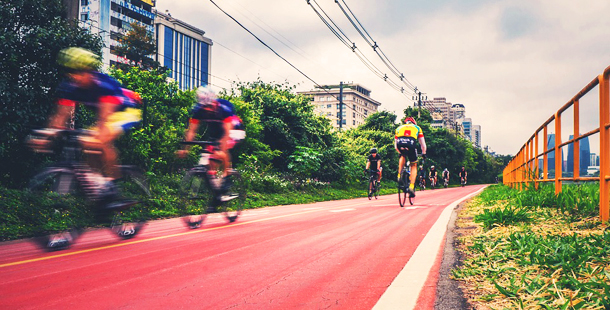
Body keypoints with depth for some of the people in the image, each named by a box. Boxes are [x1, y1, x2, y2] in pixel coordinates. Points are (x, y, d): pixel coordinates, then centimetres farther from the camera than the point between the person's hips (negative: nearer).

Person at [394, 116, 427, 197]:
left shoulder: (399, 128, 35)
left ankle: (399, 176, 21)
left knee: (403, 156, 36)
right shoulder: (417, 128, 33)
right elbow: (423, 144, 35)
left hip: (400, 144, 2)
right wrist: (423, 153, 50)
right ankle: (411, 187, 6)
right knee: (414, 166, 18)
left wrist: (400, 152, 55)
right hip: (411, 144, -1)